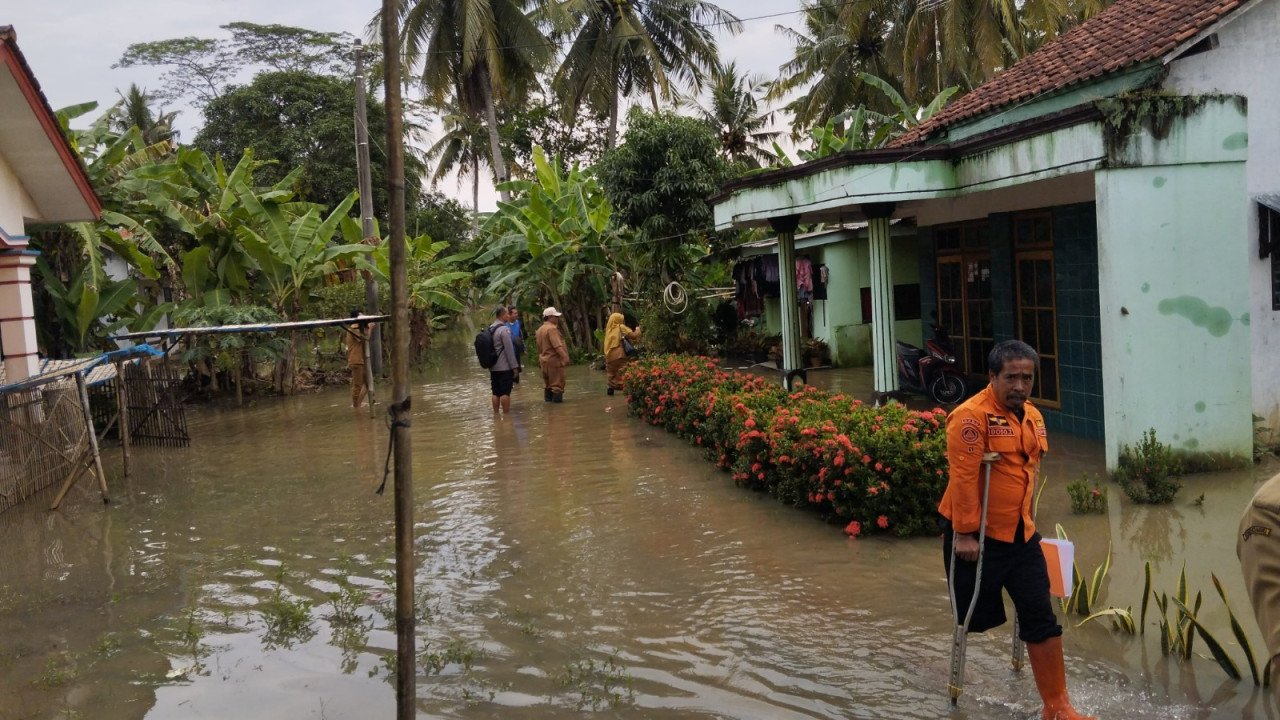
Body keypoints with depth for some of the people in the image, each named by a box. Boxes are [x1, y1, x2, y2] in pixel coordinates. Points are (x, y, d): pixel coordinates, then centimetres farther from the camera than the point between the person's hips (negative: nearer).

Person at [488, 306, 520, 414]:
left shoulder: (490, 329, 11)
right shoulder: (504, 329, -14)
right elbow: (509, 350, -16)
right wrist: (514, 366, -12)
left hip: (493, 367, 8)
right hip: (505, 367, -8)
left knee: (496, 393, 11)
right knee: (505, 392, -4)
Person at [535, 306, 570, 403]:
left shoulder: (540, 329, 12)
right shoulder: (551, 328, -17)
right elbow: (558, 346, -25)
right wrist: (565, 357, -26)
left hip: (544, 360, 9)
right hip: (554, 359, -9)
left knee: (547, 382, 16)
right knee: (557, 383, -4)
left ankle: (548, 398, 22)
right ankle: (557, 398, -5)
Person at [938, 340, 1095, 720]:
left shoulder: (1033, 416, 8)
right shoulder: (971, 416, -18)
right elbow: (963, 478, -20)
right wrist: (965, 533, -21)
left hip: (1021, 535, 6)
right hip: (976, 536, -6)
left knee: (1042, 619, 4)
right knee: (976, 616, 8)